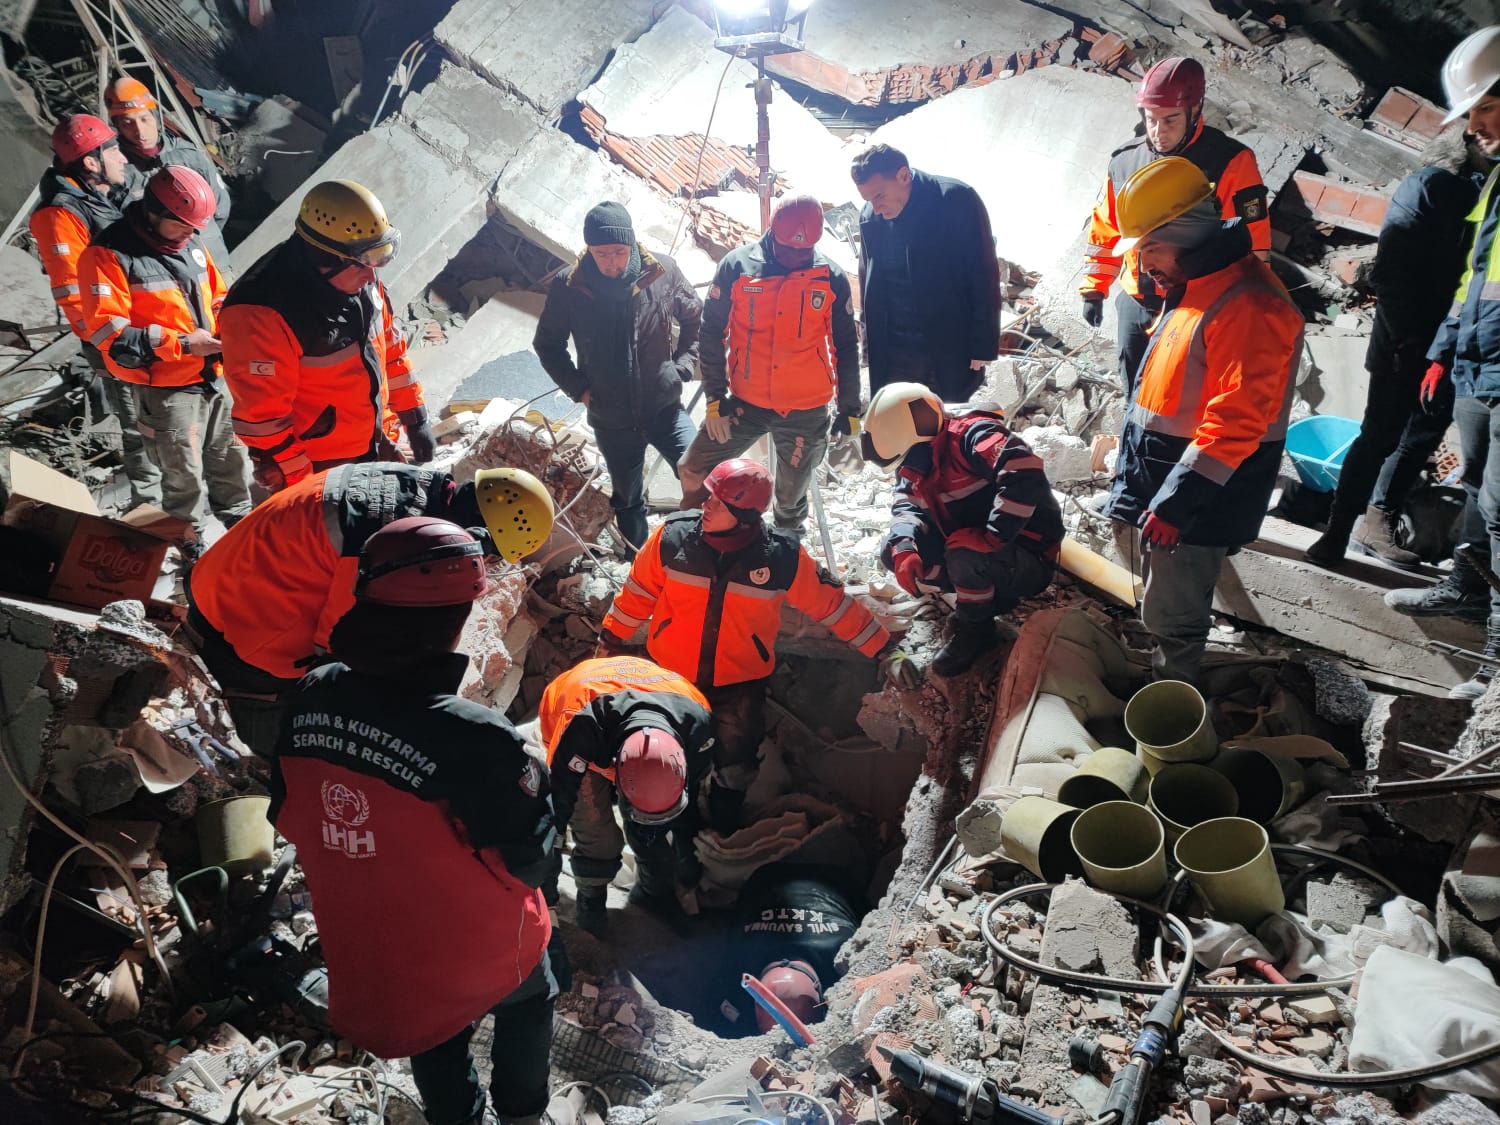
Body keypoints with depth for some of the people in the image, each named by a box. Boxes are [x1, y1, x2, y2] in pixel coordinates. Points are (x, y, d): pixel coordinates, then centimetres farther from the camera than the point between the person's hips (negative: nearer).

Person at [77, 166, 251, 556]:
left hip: (214, 376, 6)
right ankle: (191, 545, 20)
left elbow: (217, 298, 19)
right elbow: (109, 332, -19)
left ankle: (240, 521, 38)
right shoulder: (109, 255, -15)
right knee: (184, 475, 2)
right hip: (165, 388, -6)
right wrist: (182, 342, -23)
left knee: (231, 459, 19)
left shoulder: (191, 243, 6)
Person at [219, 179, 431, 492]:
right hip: (316, 470, -7)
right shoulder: (263, 314, -28)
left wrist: (414, 416, 13)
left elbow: (389, 345, 11)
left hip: (375, 448, 8)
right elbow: (261, 417, -24)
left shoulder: (359, 276, -4)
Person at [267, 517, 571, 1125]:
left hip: (363, 957, 4)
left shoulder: (311, 698, -19)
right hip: (478, 958, -4)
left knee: (434, 1029, 34)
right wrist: (532, 778, -8)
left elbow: (289, 817, -2)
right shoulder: (475, 739, -37)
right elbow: (522, 864, -23)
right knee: (531, 991, 31)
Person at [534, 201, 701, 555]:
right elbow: (548, 344, 3)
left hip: (665, 408, -1)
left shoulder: (662, 272, -14)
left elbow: (695, 318, 5)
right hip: (611, 420, 1)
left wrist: (683, 366, -4)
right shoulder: (568, 286, -13)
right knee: (627, 498, 19)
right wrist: (577, 388, -5)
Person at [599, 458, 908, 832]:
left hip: (739, 681, -1)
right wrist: (611, 638, 13)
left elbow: (832, 604, -5)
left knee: (734, 772, 1)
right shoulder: (672, 537, -13)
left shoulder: (782, 557, -16)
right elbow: (639, 592, 3)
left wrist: (885, 651, -3)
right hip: (670, 674, 1)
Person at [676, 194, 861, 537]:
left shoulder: (831, 278, -6)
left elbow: (846, 346, 4)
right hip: (744, 403, 0)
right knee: (693, 474, 0)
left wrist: (850, 409, 5)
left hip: (806, 411, 0)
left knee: (792, 494, 14)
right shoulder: (737, 266, -8)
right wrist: (715, 397, -5)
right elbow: (712, 332, -2)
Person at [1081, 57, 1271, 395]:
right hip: (1134, 307, 5)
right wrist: (1094, 289, 12)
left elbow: (1251, 250, -14)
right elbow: (1105, 229, 14)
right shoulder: (1124, 160, 2)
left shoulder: (1230, 163, -14)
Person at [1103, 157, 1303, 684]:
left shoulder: (1247, 308, -23)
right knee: (1156, 604, 20)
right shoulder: (1192, 291, 10)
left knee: (1173, 617, 5)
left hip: (1197, 501, -9)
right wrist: (1131, 485, 19)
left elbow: (1234, 422, -27)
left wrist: (1176, 502, -25)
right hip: (1156, 483, 9)